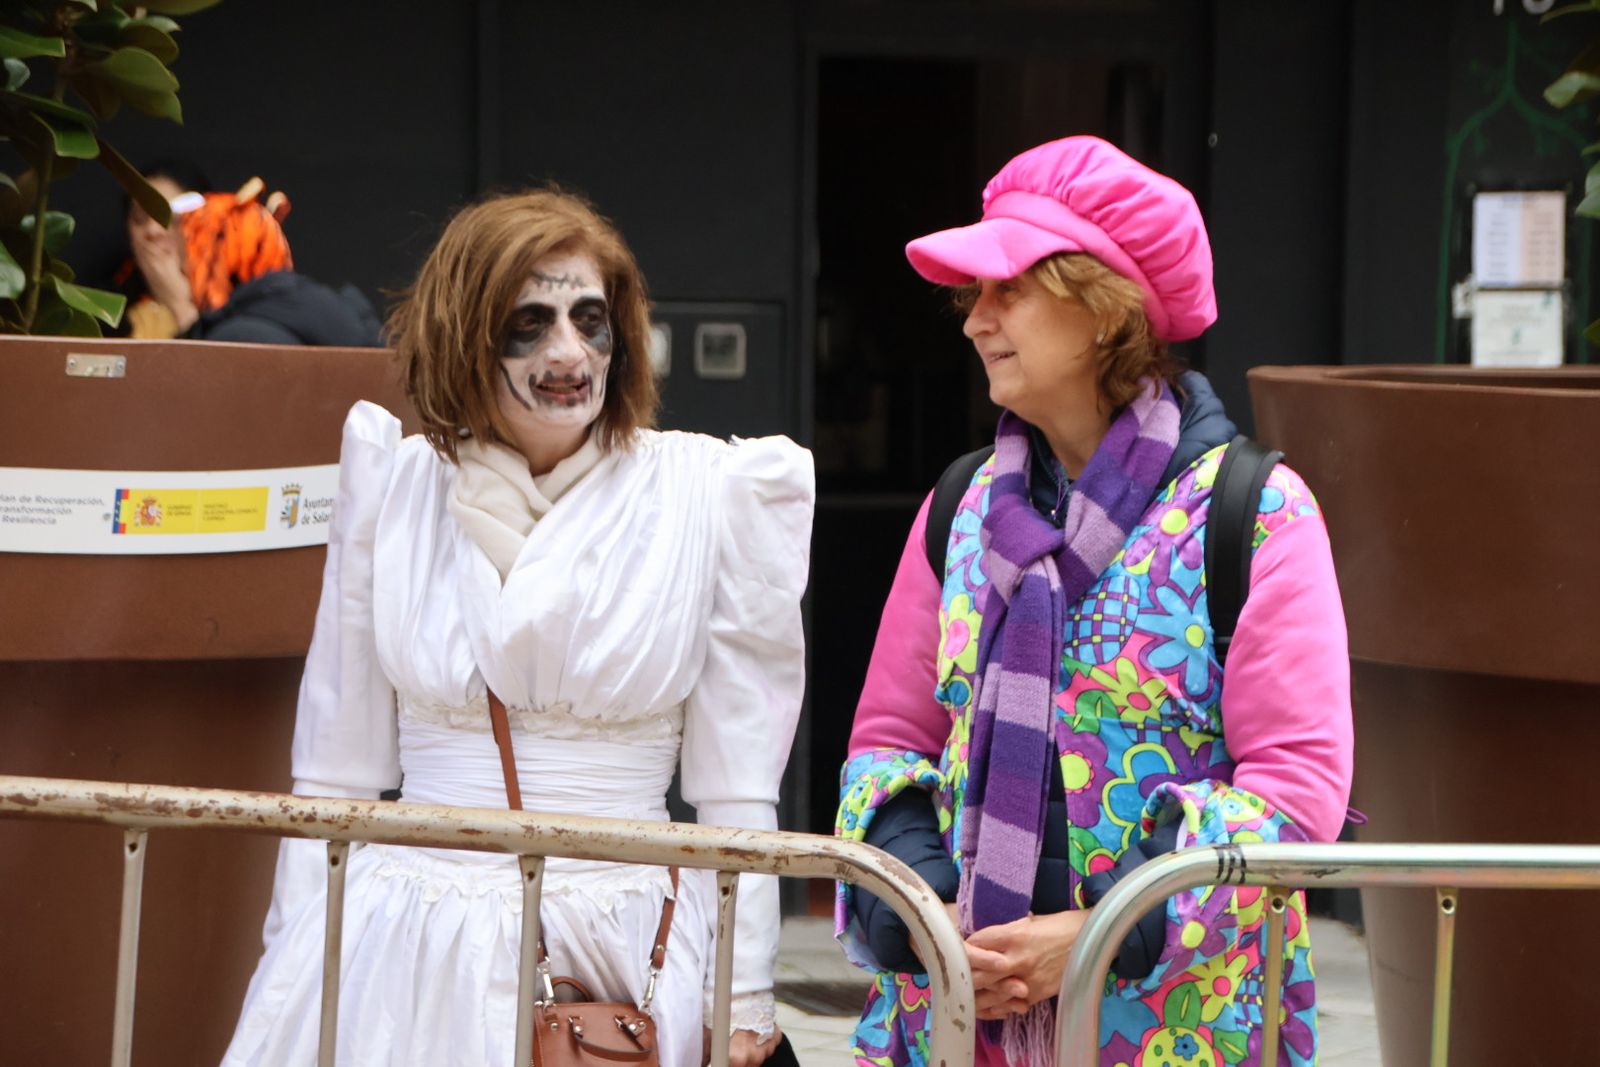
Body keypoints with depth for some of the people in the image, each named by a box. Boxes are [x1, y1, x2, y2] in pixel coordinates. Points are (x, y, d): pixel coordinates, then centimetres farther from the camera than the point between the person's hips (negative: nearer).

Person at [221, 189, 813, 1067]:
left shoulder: (707, 493, -1)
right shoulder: (393, 485, 4)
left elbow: (735, 787, 1)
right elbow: (337, 770, 9)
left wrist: (744, 994, -1)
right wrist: (296, 967, 7)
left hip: (616, 955, -1)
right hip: (404, 952, 2)